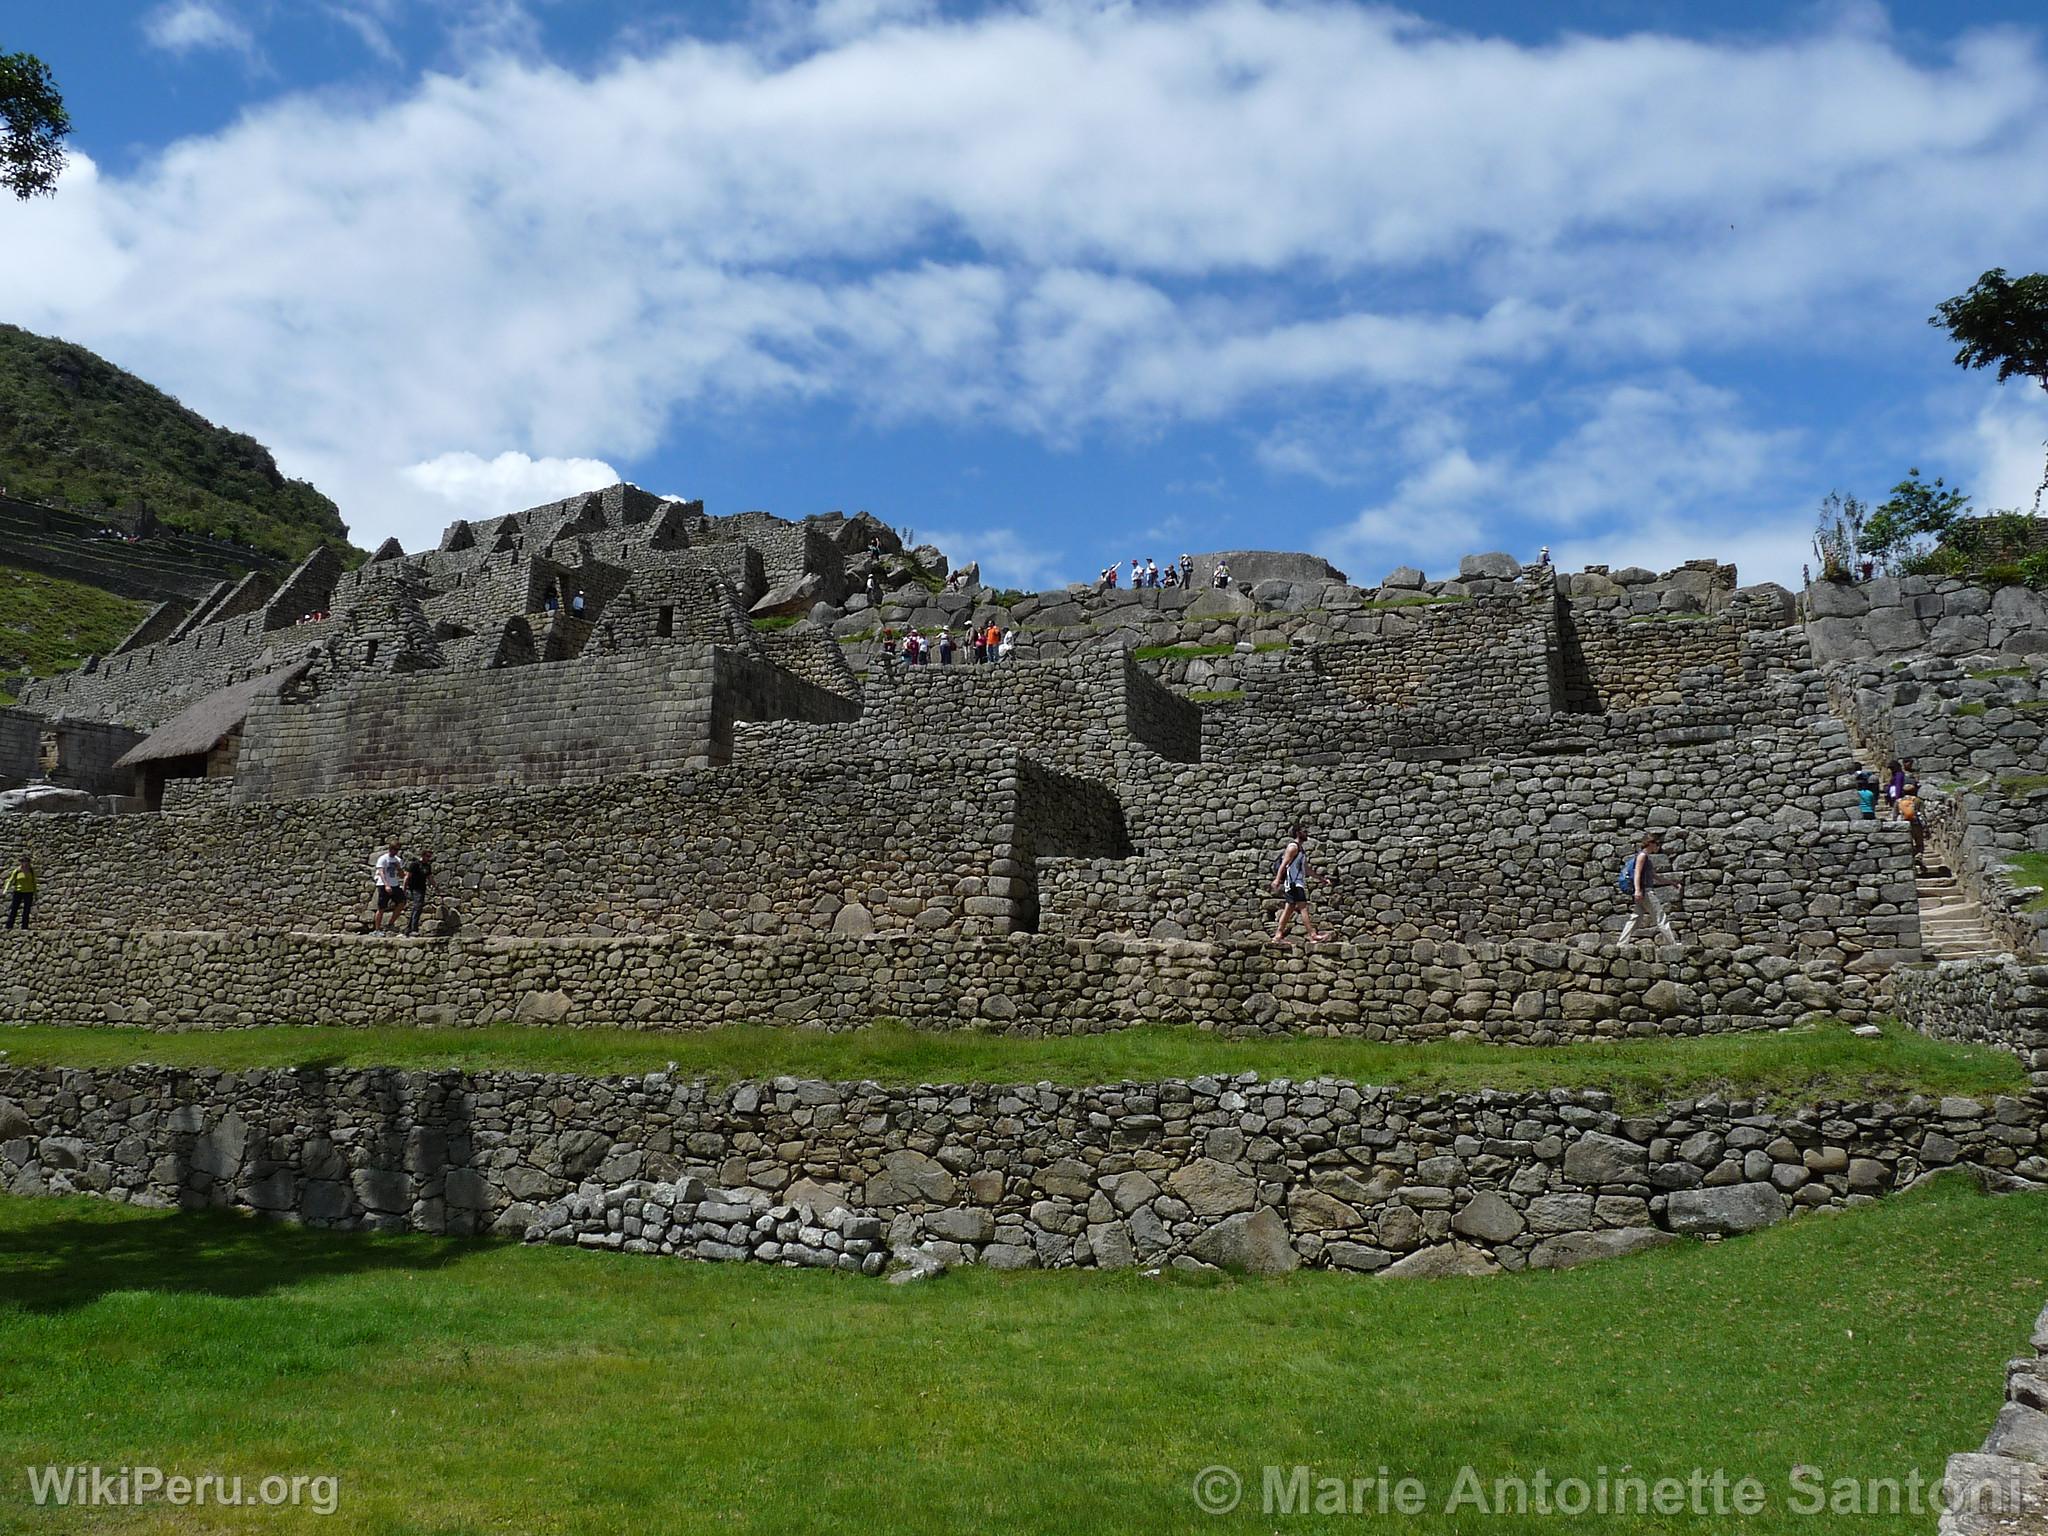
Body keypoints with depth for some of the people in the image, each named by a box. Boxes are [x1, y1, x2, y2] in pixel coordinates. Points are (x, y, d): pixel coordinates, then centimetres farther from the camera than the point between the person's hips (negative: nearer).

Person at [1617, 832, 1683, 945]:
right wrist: (1637, 890, -31)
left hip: (1643, 893, 10)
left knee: (1635, 918, 6)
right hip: (1645, 891, -10)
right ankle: (1673, 943, 1)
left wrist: (1673, 883, 32)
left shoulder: (1647, 858, 22)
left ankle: (1622, 944, 2)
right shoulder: (1642, 855, -8)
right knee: (1661, 918, -4)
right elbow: (1637, 873, -20)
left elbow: (1655, 877, 29)